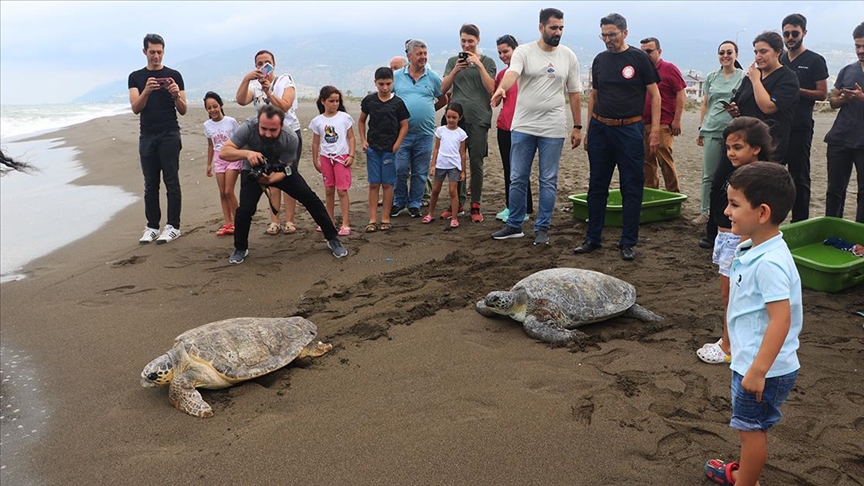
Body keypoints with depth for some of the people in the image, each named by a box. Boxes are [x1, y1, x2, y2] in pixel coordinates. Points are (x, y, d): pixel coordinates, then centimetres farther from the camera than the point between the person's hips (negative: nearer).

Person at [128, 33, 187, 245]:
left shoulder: (174, 75, 4)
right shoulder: (136, 77, 9)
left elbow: (183, 111, 3)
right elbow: (135, 109, -3)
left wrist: (176, 95, -18)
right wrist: (146, 91, -21)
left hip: (169, 135, -2)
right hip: (147, 136, 3)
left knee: (171, 182, -4)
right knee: (150, 184, 5)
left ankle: (173, 227, 0)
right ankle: (152, 226, 9)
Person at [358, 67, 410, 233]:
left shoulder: (398, 103, -3)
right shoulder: (369, 100, 2)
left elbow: (404, 126, 1)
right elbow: (361, 121, 13)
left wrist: (397, 144, -8)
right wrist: (363, 140, 3)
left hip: (389, 149, -1)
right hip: (372, 148, 1)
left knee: (387, 184, 3)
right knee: (374, 184, 2)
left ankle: (385, 219, 11)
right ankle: (372, 219, 5)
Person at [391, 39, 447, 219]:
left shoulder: (433, 77, 5)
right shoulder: (397, 76, 4)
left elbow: (443, 99, 17)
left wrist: (429, 111, 11)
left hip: (425, 133, 1)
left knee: (420, 172, 7)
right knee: (399, 170, -1)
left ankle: (414, 204, 20)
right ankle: (399, 202, 16)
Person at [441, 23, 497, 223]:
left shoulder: (487, 61, 7)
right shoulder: (453, 61, 14)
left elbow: (490, 88, -5)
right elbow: (443, 88, 6)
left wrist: (479, 65, -13)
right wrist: (455, 70, -9)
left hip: (478, 118, -2)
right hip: (456, 116, 3)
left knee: (476, 162, -1)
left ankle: (475, 206, 5)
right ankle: (458, 202, 13)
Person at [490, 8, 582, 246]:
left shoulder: (568, 56, 4)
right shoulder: (524, 51, -4)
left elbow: (575, 93, 8)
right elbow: (511, 73, -24)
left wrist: (577, 126, 6)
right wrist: (501, 88, -47)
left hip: (553, 129, 1)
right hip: (523, 127, -1)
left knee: (548, 181, 5)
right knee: (517, 179, 7)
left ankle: (542, 228, 15)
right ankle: (514, 225, 20)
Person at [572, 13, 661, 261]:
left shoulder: (639, 58, -2)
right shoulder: (600, 60, 10)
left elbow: (654, 94, -1)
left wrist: (655, 129, -8)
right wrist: (588, 129, 12)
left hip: (629, 129, -4)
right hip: (600, 128, 4)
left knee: (632, 188, 1)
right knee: (597, 186, 8)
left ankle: (628, 242, 10)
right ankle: (593, 238, 18)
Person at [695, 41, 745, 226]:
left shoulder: (744, 77, 4)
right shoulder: (711, 78, 13)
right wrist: (700, 129, 12)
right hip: (712, 131, 2)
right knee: (709, 175, 2)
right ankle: (704, 212, 8)